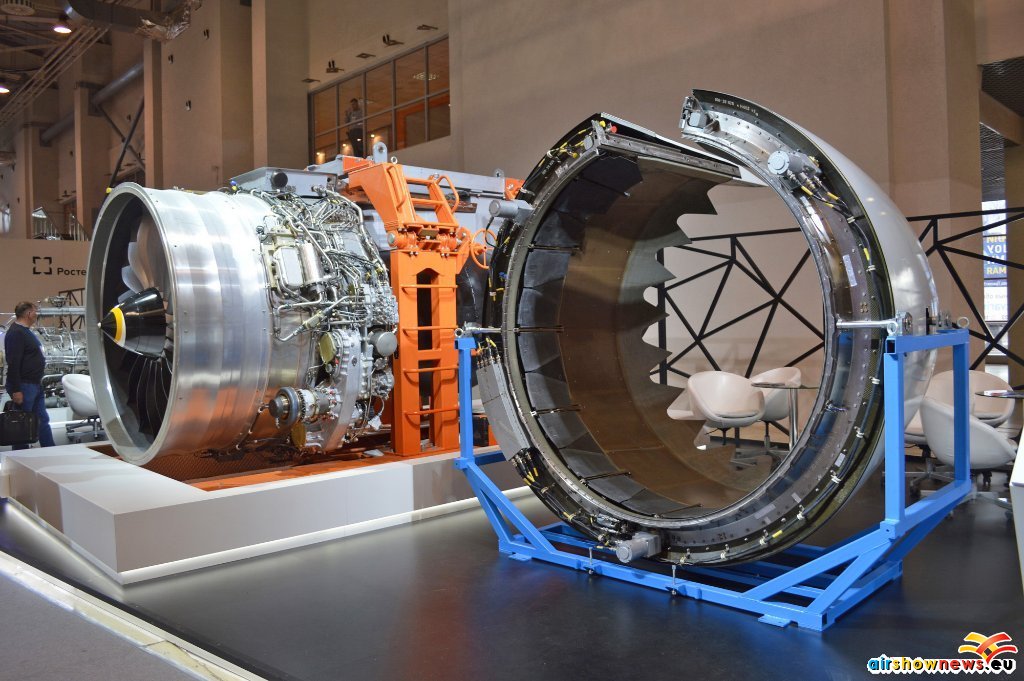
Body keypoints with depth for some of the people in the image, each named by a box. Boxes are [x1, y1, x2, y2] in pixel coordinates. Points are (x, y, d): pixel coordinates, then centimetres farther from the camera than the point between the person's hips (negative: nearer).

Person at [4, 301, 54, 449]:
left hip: (35, 385, 10)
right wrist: (16, 390, -25)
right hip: (24, 386, -10)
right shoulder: (16, 333, -16)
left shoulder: (26, 331, 15)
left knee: (43, 420, 12)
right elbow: (13, 363, -22)